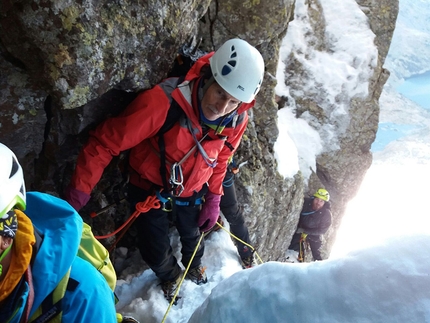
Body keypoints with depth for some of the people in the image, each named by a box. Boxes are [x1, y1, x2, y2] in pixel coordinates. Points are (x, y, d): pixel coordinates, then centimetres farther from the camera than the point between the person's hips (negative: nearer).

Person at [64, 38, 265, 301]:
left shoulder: (237, 120, -19)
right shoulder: (164, 101, -37)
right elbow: (107, 141, -30)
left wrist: (213, 200, 4)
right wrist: (80, 189, -27)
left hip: (191, 193, 4)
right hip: (150, 190, -3)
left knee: (193, 236, 27)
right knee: (156, 253, 8)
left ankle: (194, 267, 64)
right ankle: (170, 276, 47)